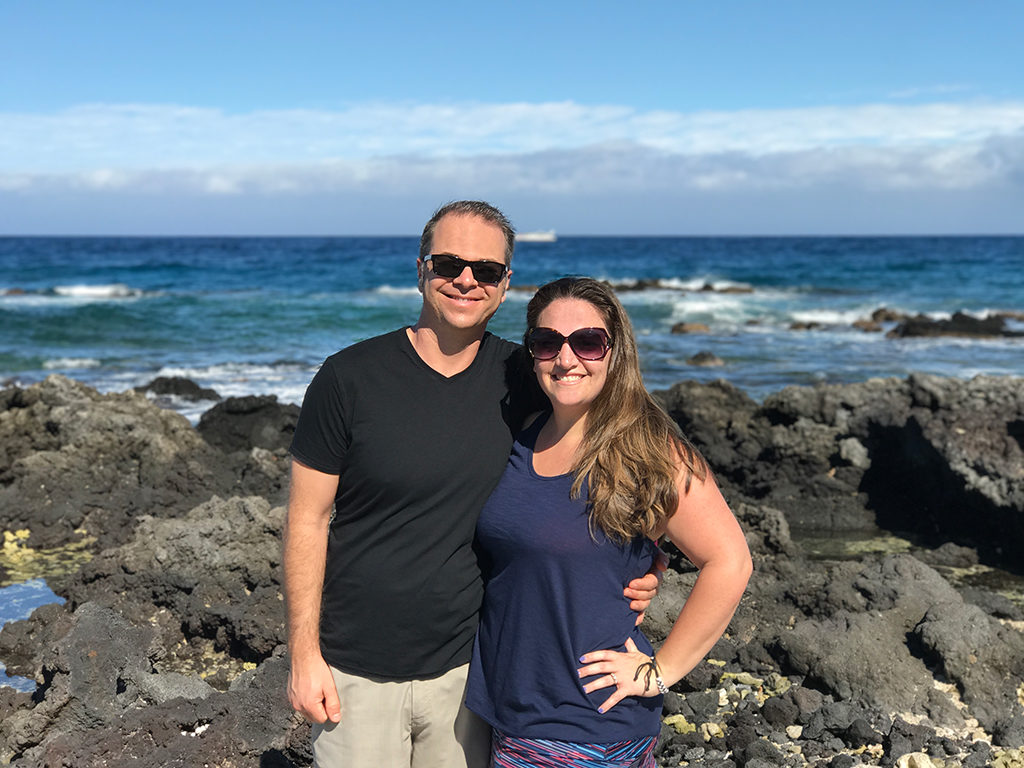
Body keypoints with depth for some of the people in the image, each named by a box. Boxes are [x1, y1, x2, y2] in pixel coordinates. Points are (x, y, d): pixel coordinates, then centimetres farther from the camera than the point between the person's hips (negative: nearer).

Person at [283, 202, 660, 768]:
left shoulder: (523, 379, -2)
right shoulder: (349, 378, -10)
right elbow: (308, 519, -7)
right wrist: (304, 655, -9)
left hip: (465, 666, 3)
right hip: (357, 672, -2)